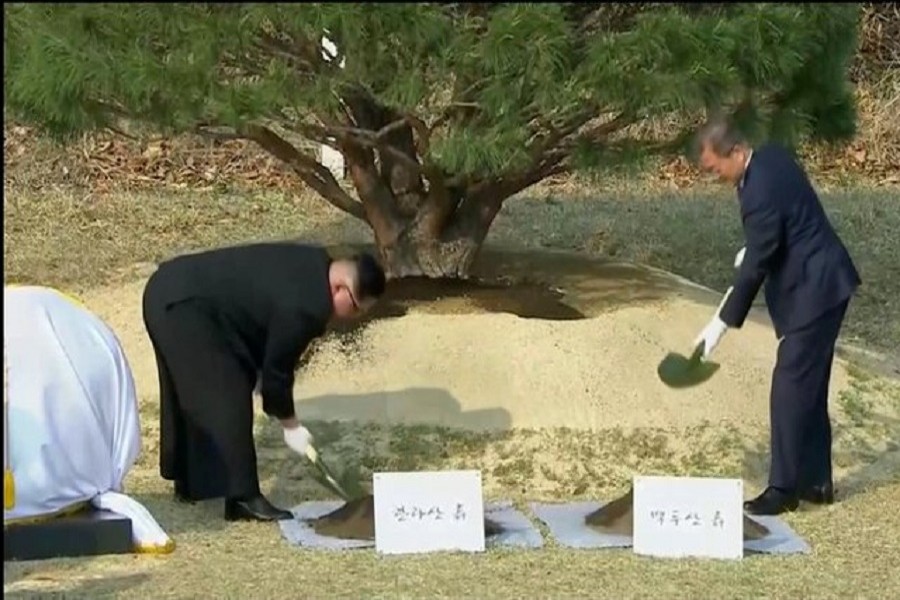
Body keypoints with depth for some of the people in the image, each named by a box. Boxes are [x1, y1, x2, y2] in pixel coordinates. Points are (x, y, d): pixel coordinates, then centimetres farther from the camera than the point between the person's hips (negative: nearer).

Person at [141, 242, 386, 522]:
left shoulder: (316, 265, 4)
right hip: (179, 306, -11)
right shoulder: (302, 307, -24)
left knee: (190, 396, 20)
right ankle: (244, 498, -7)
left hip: (172, 289, 11)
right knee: (227, 400, -10)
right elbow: (276, 369, -13)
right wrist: (290, 425, 2)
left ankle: (188, 482, 33)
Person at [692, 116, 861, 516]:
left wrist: (720, 325, -16)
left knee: (790, 388, -7)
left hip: (813, 292, -10)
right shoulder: (772, 156, 3)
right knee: (809, 388, 14)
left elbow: (755, 267, -22)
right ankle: (815, 481, 21)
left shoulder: (761, 193, -26)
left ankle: (783, 488, -2)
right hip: (820, 284, 10)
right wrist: (752, 250, 9)